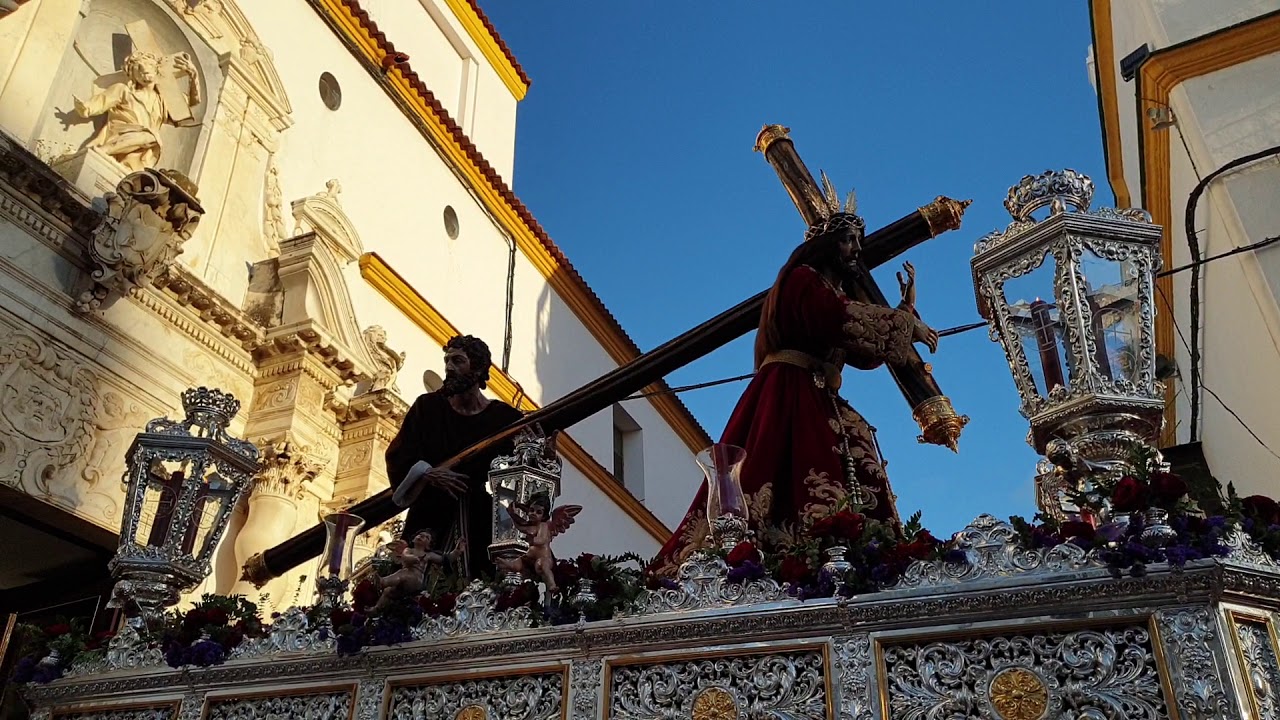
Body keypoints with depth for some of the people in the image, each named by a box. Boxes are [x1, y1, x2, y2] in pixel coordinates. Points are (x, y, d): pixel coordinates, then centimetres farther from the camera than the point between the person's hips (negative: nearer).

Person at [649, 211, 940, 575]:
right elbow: (842, 321, -17)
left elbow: (864, 355, 25)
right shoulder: (803, 279, 2)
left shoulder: (832, 293, 29)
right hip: (790, 401, -9)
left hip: (820, 406, 9)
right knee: (804, 494, -22)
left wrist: (906, 309, 23)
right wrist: (908, 323, -8)